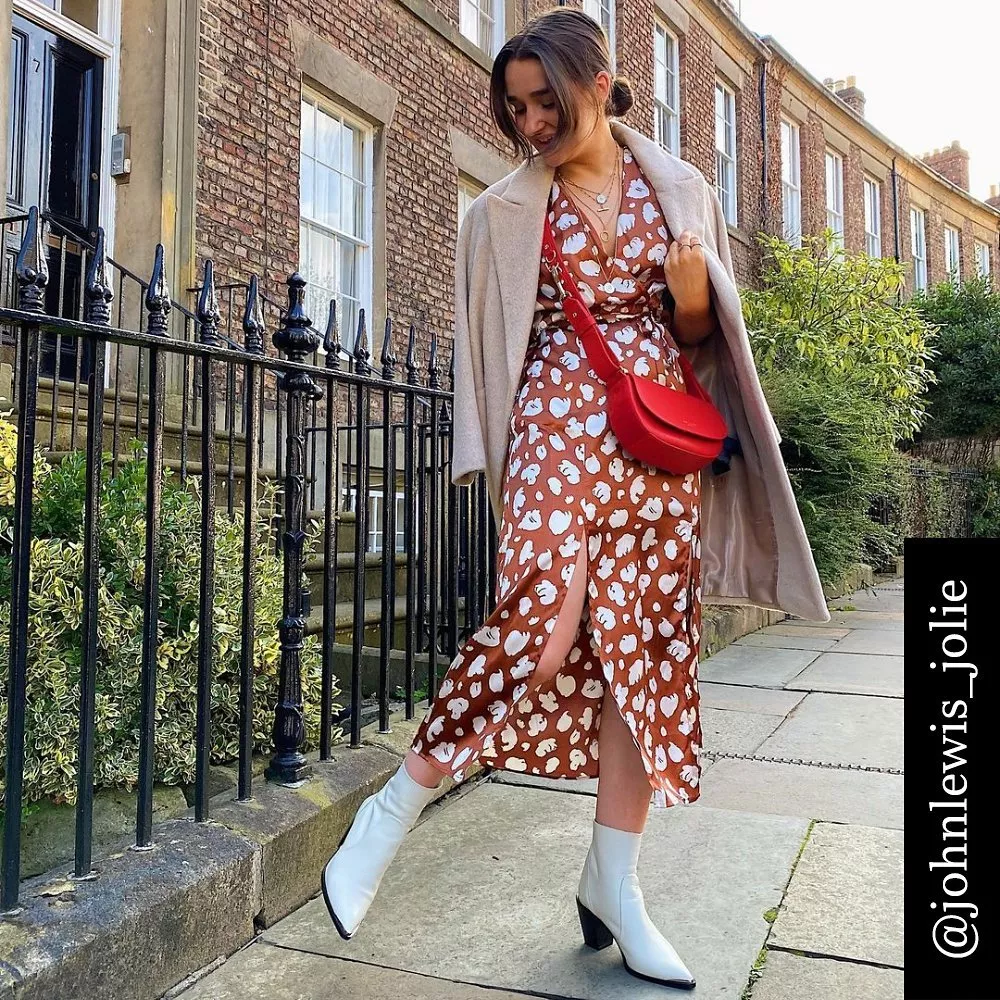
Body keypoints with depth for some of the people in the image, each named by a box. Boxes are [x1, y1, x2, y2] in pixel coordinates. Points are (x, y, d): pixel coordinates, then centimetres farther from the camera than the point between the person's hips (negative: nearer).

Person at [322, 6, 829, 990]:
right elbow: (486, 346, 8)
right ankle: (390, 815, -1)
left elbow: (702, 338, 16)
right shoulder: (501, 213, 6)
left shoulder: (680, 189, 12)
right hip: (558, 425, -3)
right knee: (542, 625, -21)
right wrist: (494, 461, 3)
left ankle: (612, 882, 14)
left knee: (646, 648, 0)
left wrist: (693, 297, -6)